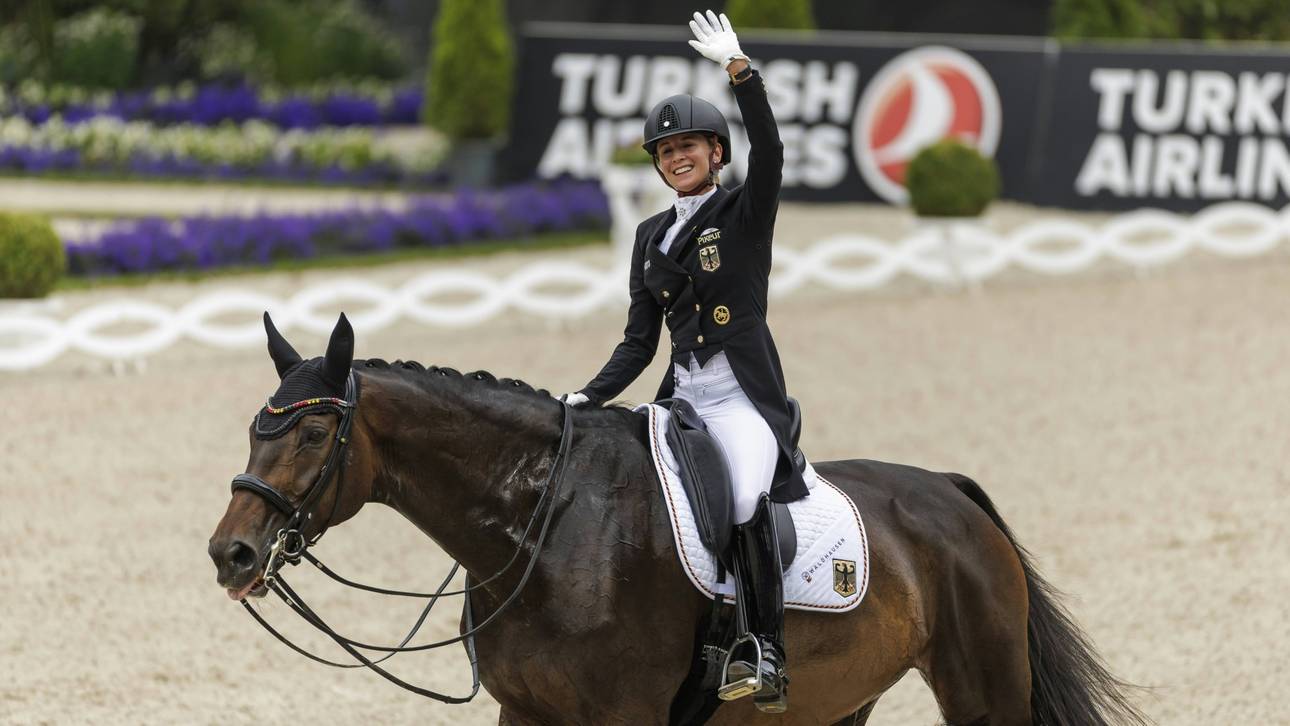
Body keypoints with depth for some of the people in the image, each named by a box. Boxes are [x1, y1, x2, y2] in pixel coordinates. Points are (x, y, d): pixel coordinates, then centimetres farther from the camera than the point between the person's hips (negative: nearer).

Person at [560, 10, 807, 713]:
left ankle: (767, 655, -30)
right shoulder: (652, 235, 15)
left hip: (743, 396, -7)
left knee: (746, 499, -33)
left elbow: (768, 152, -21)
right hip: (682, 396, 7)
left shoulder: (745, 213, 0)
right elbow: (639, 340, 15)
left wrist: (739, 68, -30)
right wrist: (591, 395, 1)